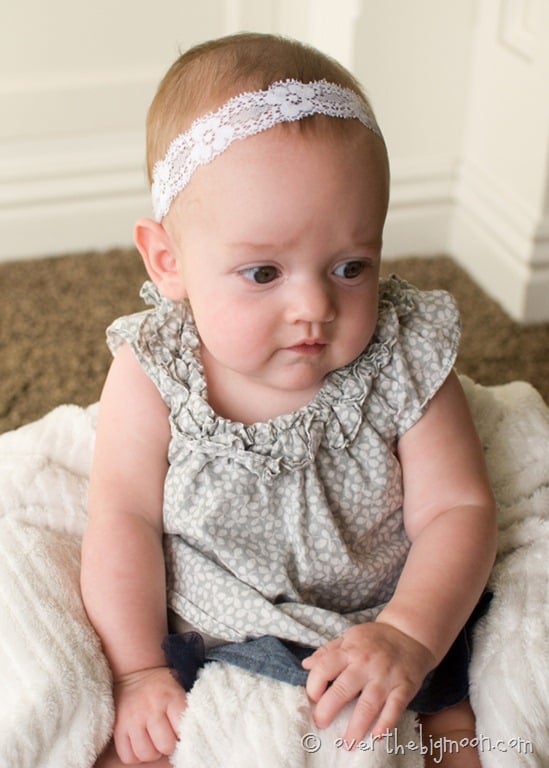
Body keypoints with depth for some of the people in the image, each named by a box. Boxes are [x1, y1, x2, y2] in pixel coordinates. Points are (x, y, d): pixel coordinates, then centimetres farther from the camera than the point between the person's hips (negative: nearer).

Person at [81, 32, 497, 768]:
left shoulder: (407, 365, -14)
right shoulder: (153, 376, -15)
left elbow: (458, 509, -11)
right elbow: (124, 519, -10)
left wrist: (409, 636, -26)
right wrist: (138, 673, -15)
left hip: (385, 636, 1)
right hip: (199, 650, 0)